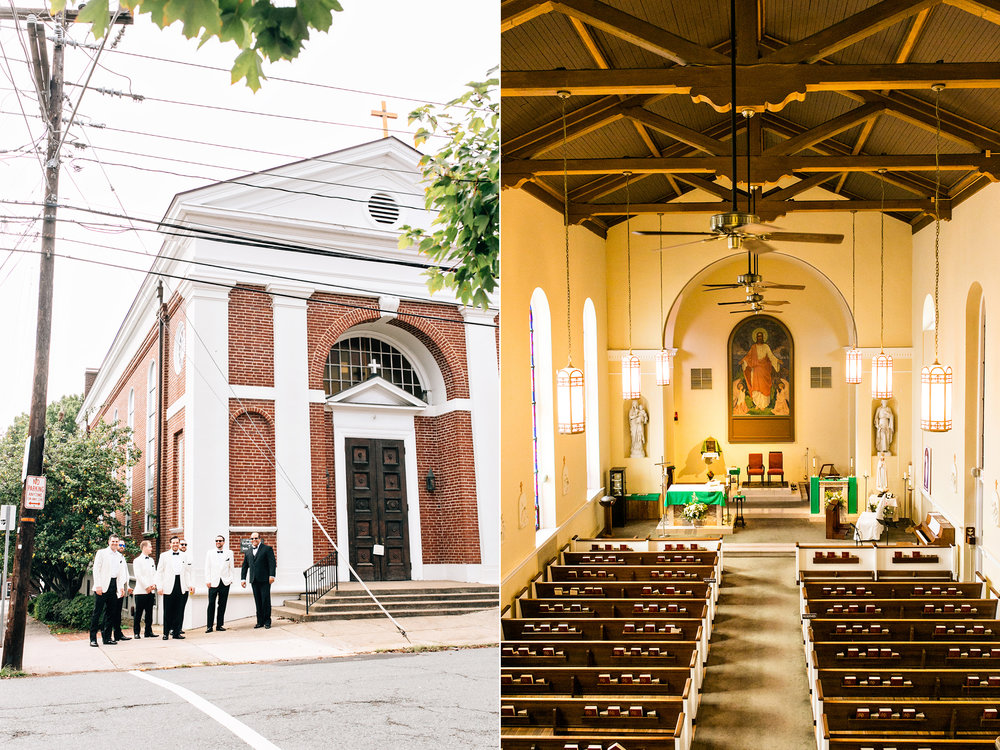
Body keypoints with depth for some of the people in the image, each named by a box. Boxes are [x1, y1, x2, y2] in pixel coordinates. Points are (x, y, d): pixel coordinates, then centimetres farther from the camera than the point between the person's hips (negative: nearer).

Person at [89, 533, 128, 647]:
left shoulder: (120, 556, 16)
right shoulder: (101, 553, 1)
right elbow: (96, 569, -5)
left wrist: (121, 587, 9)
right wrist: (98, 585, -12)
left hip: (114, 585, 5)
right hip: (102, 586, -5)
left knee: (110, 612, 7)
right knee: (97, 611, -6)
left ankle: (107, 638, 12)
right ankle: (93, 638, -5)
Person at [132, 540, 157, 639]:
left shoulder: (151, 560, 16)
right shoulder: (137, 561, -4)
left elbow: (154, 573, 14)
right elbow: (138, 575, -10)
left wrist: (154, 584, -3)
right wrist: (147, 587, -13)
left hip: (151, 591, 6)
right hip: (141, 591, -6)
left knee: (149, 612, 7)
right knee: (138, 613, -3)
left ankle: (148, 631, 12)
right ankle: (136, 632, 1)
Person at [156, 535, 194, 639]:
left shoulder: (183, 556, 15)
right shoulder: (164, 556, 6)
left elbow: (186, 572, 19)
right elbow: (159, 572, 4)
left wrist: (190, 585, 10)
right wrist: (159, 586, -5)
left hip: (180, 586, 3)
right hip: (169, 587, -3)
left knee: (178, 610, 4)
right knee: (167, 611, -1)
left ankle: (176, 632, 9)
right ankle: (166, 633, 4)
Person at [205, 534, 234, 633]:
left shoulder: (229, 553, 10)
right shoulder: (209, 553, 8)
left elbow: (231, 567, 11)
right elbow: (207, 568, 6)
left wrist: (230, 579, 2)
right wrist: (208, 581, -2)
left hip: (225, 583, 1)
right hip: (213, 583, -1)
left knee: (222, 605, 3)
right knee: (211, 604, -5)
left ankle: (219, 625, 10)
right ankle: (209, 626, -2)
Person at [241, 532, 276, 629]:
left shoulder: (267, 549, 2)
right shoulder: (248, 552, 17)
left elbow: (272, 563, -5)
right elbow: (244, 566, 19)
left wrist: (271, 575, -14)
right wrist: (243, 579, 11)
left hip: (264, 580, -5)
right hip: (254, 581, 5)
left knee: (265, 600, -4)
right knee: (258, 602, 5)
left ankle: (267, 621, 3)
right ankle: (260, 622, 8)